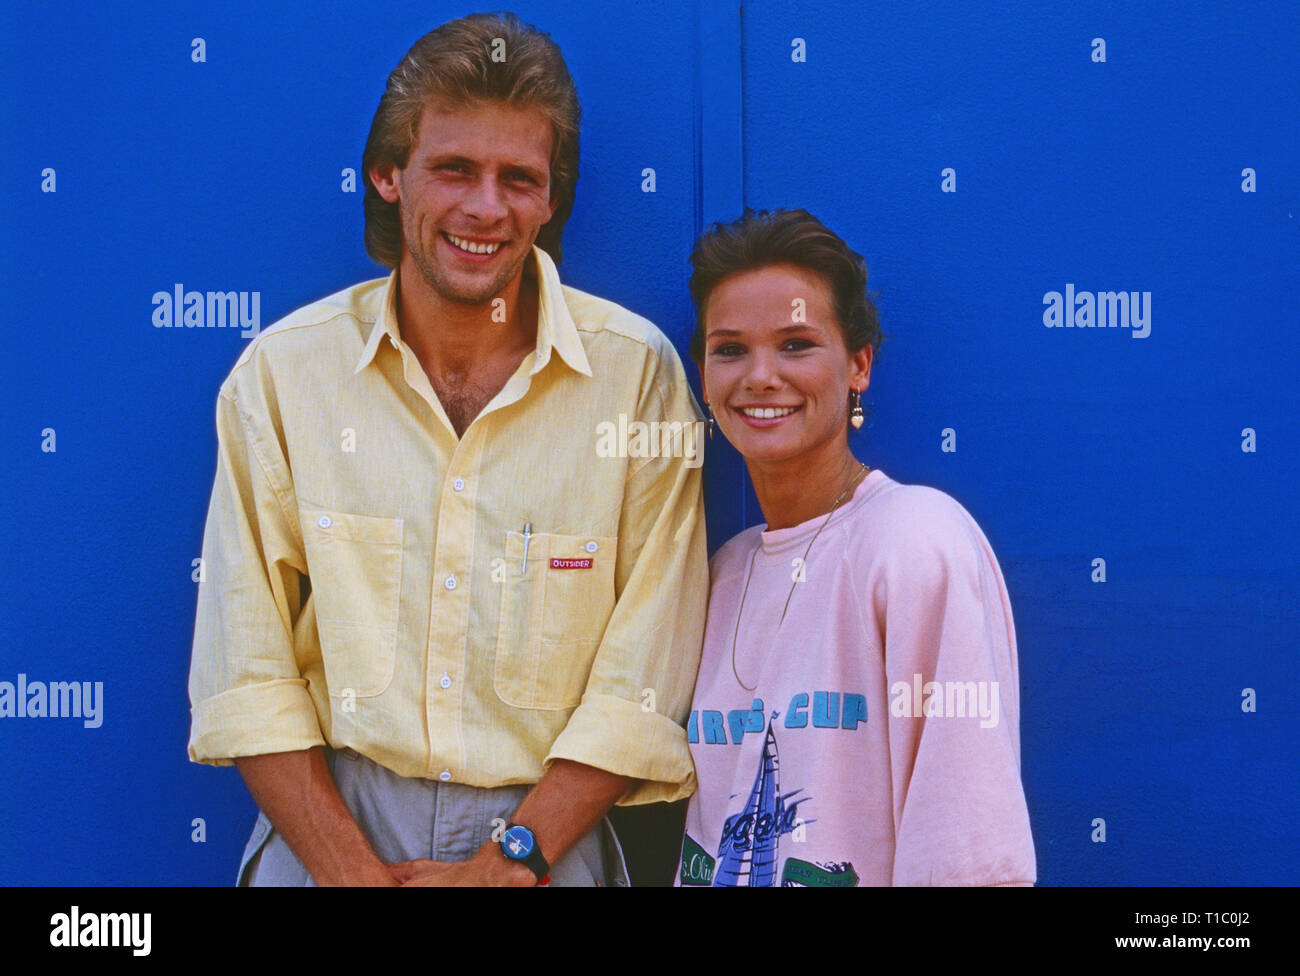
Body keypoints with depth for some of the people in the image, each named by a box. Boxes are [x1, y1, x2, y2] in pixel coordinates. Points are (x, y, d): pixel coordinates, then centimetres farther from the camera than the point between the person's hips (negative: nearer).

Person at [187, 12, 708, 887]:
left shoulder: (638, 372, -9)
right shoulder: (282, 371, -5)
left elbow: (646, 680, -9)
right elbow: (247, 670, -6)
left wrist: (509, 862, -14)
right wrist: (353, 870, -13)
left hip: (543, 841, 0)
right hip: (329, 827, 1)